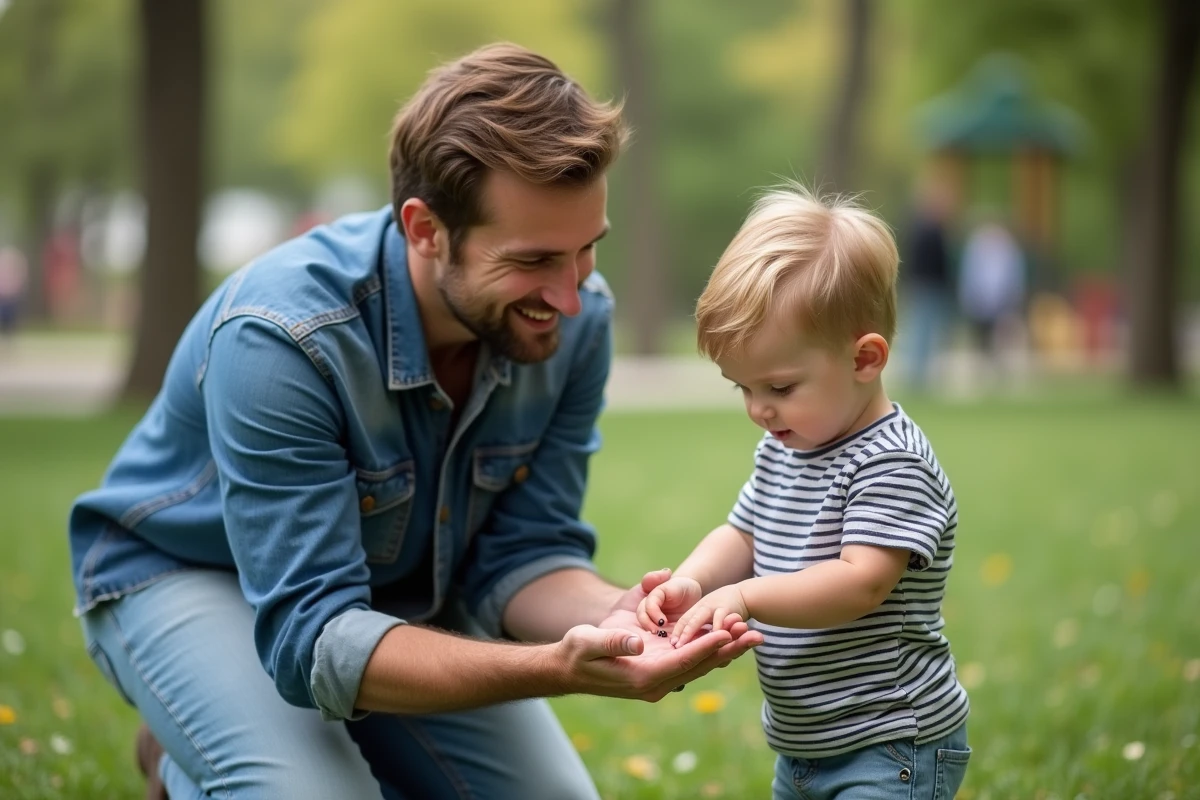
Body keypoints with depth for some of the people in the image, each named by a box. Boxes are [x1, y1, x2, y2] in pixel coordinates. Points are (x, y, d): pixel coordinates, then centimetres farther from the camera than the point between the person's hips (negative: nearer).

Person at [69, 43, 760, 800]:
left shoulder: (577, 319, -20)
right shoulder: (281, 337, -36)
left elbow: (520, 553, -14)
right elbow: (312, 635, -39)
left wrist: (610, 615, -37)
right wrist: (556, 669, -52)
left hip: (400, 586, 5)